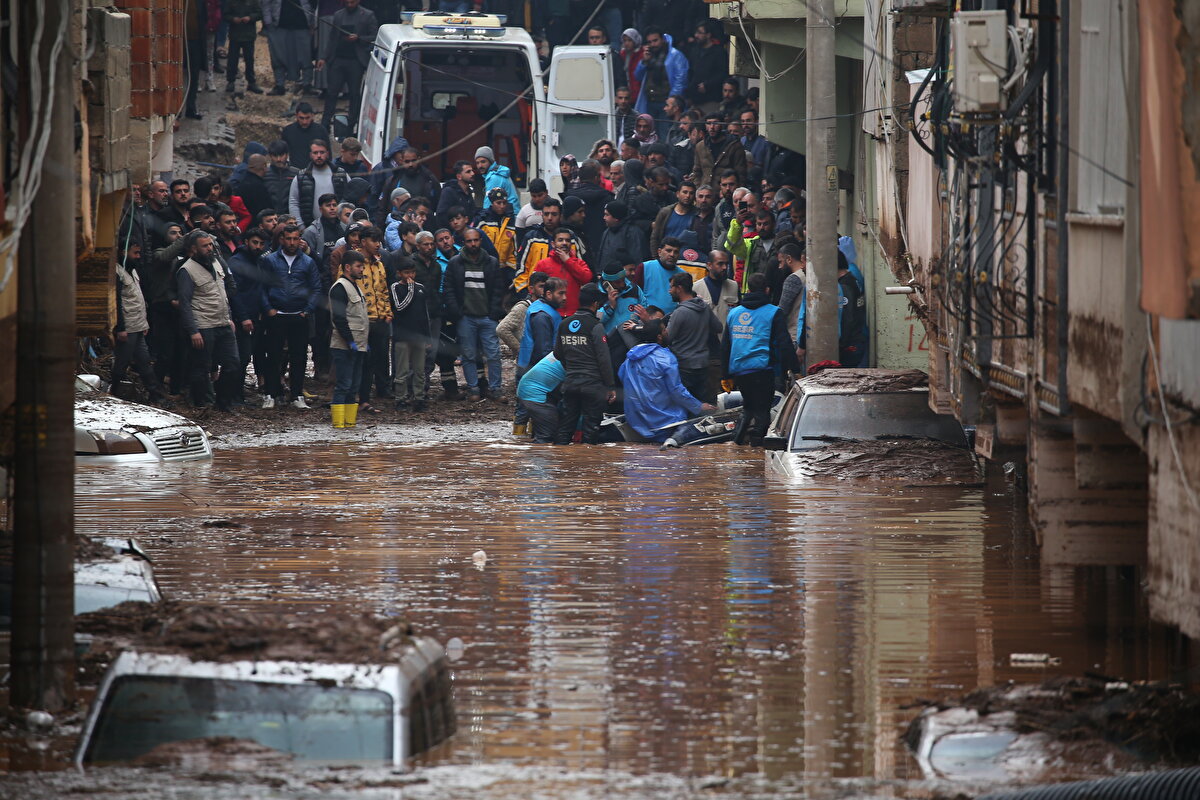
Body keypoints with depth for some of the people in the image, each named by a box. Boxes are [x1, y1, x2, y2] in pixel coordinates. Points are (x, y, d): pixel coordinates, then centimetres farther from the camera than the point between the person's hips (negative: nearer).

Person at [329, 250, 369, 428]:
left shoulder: (355, 287, 20)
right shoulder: (340, 288, -11)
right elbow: (339, 318, -18)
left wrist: (365, 341, 20)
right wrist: (350, 341, -20)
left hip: (358, 346, 10)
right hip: (344, 346, -10)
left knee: (353, 387, 10)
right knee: (343, 385, -10)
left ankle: (350, 420, 13)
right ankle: (338, 422, -11)